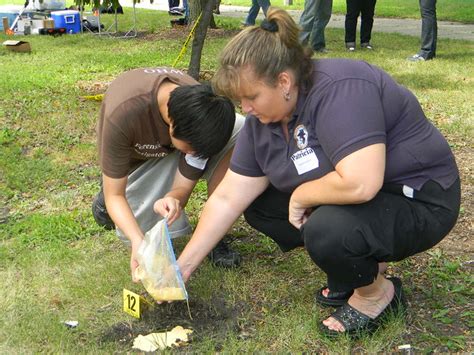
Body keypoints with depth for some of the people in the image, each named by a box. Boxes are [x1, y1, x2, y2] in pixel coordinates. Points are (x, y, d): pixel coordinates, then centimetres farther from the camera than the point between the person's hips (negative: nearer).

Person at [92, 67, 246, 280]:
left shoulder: (203, 108, -33)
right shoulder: (122, 113, -42)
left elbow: (184, 186, -25)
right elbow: (115, 195, -31)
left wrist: (172, 199, -50)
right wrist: (137, 240, -49)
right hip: (137, 154, -1)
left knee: (240, 133, -28)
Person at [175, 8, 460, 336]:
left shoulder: (339, 89, -28)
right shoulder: (263, 119, -3)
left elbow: (359, 183, -39)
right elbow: (227, 198, -1)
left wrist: (300, 196, -21)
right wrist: (183, 267, -2)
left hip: (419, 201, -8)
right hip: (356, 197, 9)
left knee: (328, 229, -34)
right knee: (258, 205, 2)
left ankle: (377, 292, -1)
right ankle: (362, 262, 9)